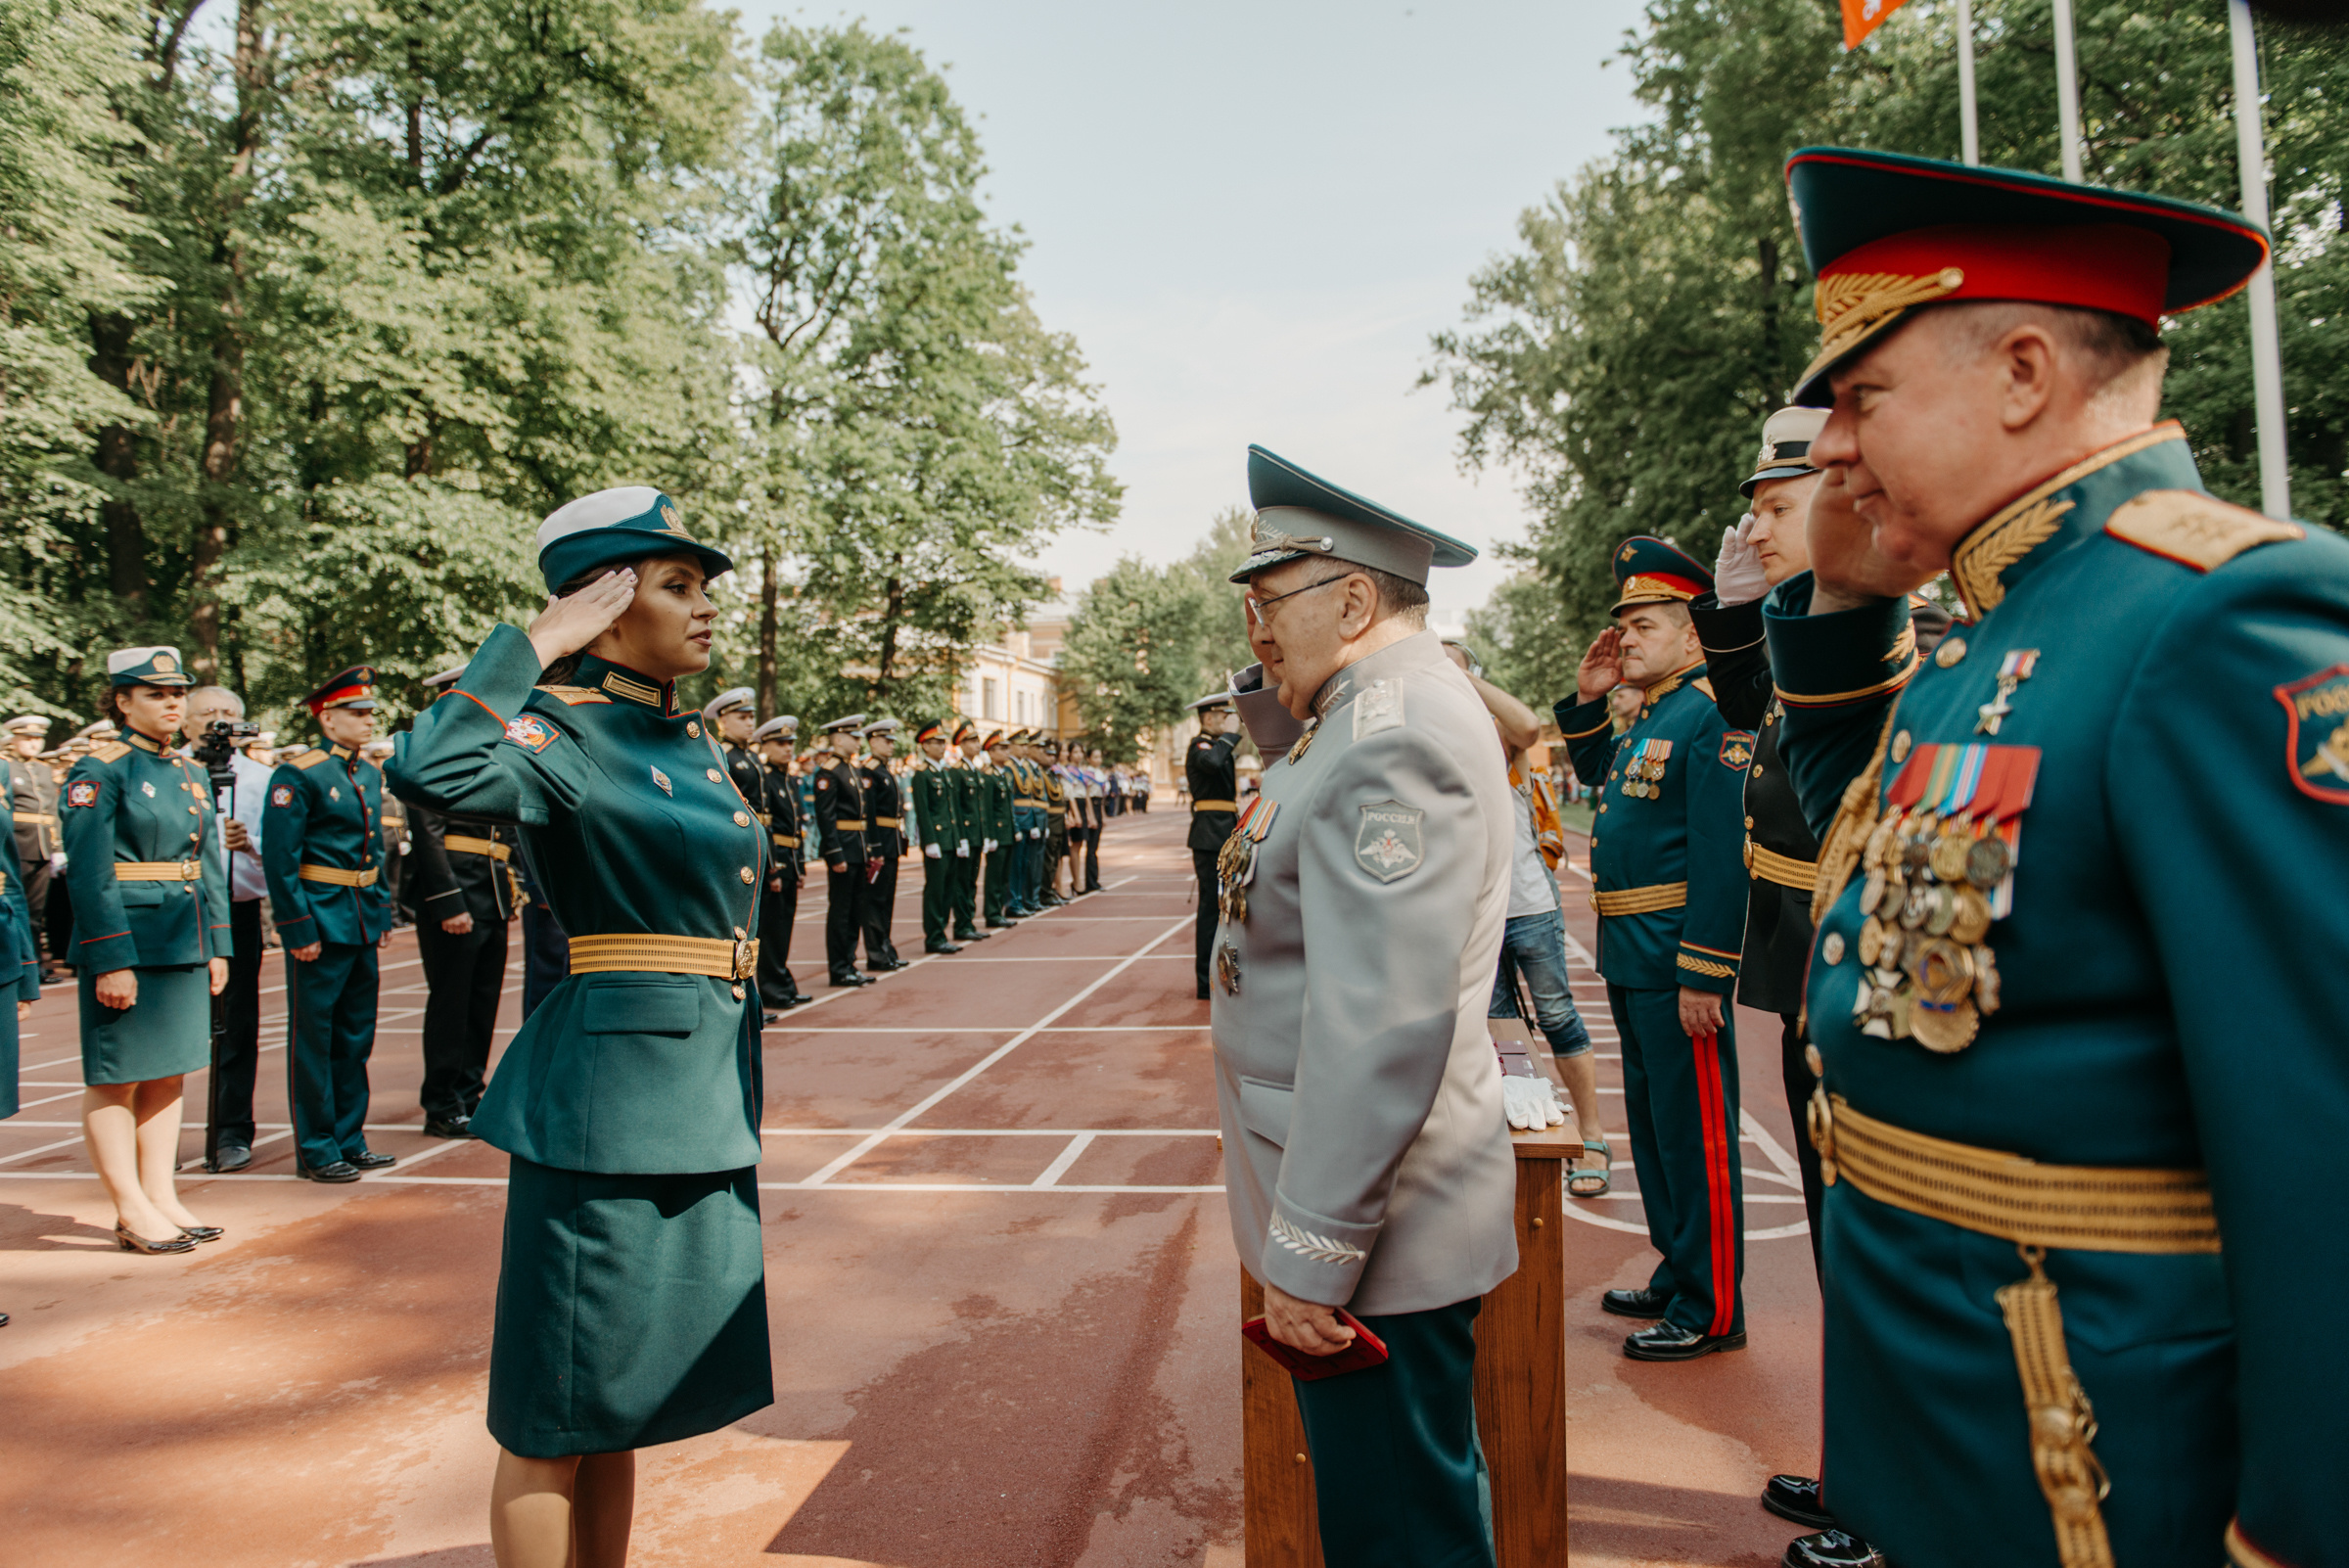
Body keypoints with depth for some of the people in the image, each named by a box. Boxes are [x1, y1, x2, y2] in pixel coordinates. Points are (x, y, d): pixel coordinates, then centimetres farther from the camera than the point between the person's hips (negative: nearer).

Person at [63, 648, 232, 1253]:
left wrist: (217, 946, 11)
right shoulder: (100, 771, -9)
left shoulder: (191, 774, 13)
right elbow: (90, 873, -14)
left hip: (184, 946, 7)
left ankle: (162, 1197, 20)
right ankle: (131, 1210, 9)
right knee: (116, 1078, 3)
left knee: (167, 1073, 12)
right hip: (126, 943, -7)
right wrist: (111, 960, -19)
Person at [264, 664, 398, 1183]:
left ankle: (349, 1140, 24)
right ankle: (315, 1151, 12)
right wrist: (299, 930, -17)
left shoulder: (370, 773, 12)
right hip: (322, 922, -7)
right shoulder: (299, 775, -11)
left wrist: (383, 914, 14)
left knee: (355, 1037, 13)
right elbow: (280, 858, -15)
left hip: (364, 922, 8)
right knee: (314, 1038, 3)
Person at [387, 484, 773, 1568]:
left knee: (620, 1396, 20)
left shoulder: (686, 738, 13)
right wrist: (536, 642, -21)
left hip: (700, 1097, 8)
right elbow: (432, 775, -35)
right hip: (609, 1099, -8)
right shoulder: (564, 733, -12)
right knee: (556, 1414, 7)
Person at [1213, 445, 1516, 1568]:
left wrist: (1310, 1255, -24)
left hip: (1371, 1233, -10)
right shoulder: (1373, 715, 11)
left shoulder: (1394, 737, -23)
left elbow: (1383, 1029, -28)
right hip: (1361, 1209, 10)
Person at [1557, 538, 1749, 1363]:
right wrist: (1587, 699, 17)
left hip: (1678, 960, -10)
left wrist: (1703, 976, -24)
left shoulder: (1712, 716, -15)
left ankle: (1712, 1311, 15)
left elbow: (1721, 856, -21)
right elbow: (1599, 775, 34)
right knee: (1652, 1125, 19)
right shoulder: (1645, 717, 14)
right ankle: (1677, 1276, 34)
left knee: (1694, 1138, 1)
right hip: (1629, 957, 10)